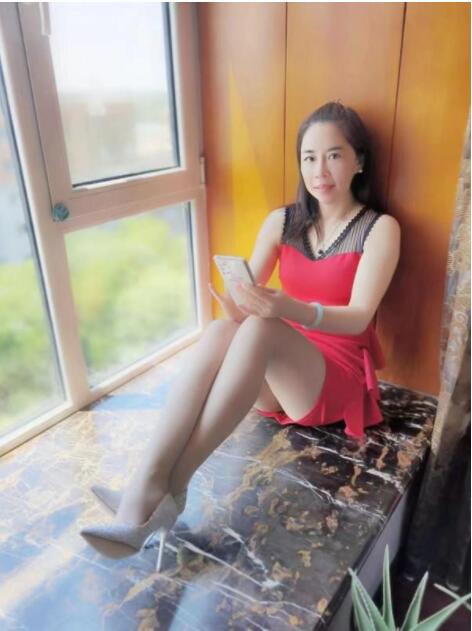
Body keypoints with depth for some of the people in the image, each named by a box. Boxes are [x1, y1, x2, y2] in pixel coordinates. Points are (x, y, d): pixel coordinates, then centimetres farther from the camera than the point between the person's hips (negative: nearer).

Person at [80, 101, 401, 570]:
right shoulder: (282, 221, 7)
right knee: (220, 331, -32)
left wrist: (290, 310, -37)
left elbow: (359, 318, -17)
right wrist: (236, 309, -26)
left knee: (260, 329, -36)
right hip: (272, 373, 3)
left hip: (337, 378, -3)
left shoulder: (380, 229, -5)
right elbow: (246, 298, -1)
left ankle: (171, 488, -32)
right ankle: (144, 489, -40)